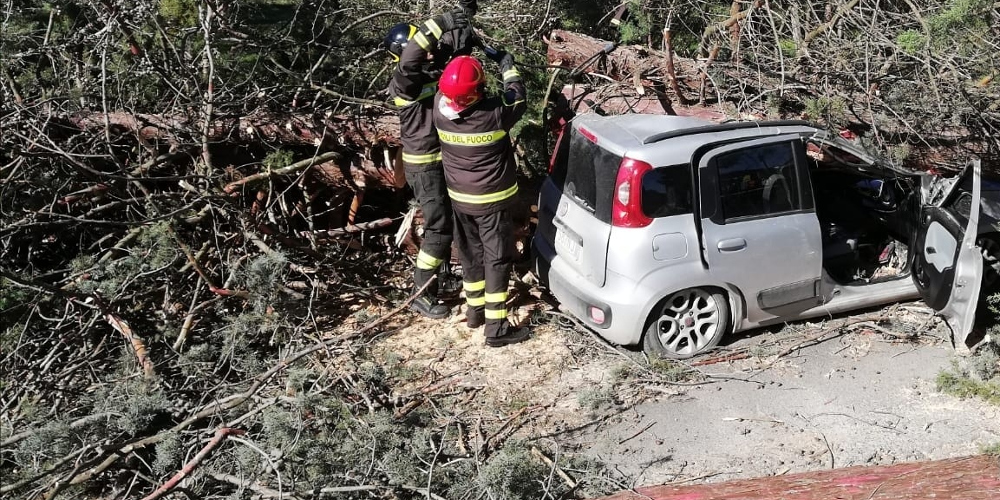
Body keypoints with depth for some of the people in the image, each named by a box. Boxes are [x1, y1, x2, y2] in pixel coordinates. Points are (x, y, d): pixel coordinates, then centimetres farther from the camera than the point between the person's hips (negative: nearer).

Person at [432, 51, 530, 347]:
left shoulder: (441, 109, -14)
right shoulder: (495, 114, -25)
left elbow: (445, 89, 11)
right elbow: (517, 98, -3)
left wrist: (453, 54, 15)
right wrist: (506, 63, 10)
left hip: (460, 199, 5)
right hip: (493, 201, -5)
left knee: (471, 255, 21)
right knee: (496, 260, 3)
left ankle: (475, 310, 36)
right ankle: (497, 328, 7)